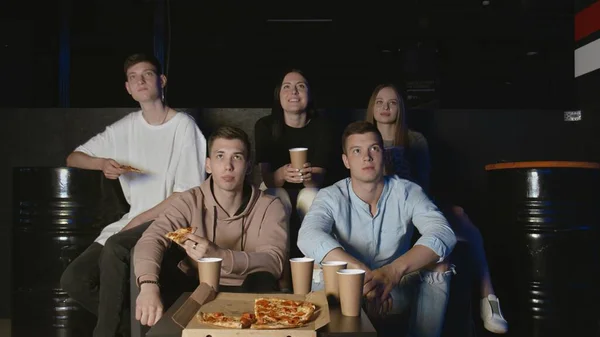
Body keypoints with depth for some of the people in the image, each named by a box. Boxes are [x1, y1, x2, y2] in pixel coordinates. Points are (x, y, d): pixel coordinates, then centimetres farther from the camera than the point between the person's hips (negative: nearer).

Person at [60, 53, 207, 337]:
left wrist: (140, 220, -12)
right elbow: (73, 158, 15)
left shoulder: (183, 125, -7)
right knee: (73, 279, -10)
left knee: (115, 247, -33)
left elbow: (188, 193, -11)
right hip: (133, 221, 6)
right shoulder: (125, 127, 9)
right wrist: (102, 163, -7)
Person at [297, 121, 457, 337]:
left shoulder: (408, 193, -12)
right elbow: (309, 237, -36)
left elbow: (443, 233, -30)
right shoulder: (331, 197, -15)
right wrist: (363, 274, -51)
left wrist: (394, 271, -48)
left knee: (438, 265, -24)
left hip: (397, 289, 1)